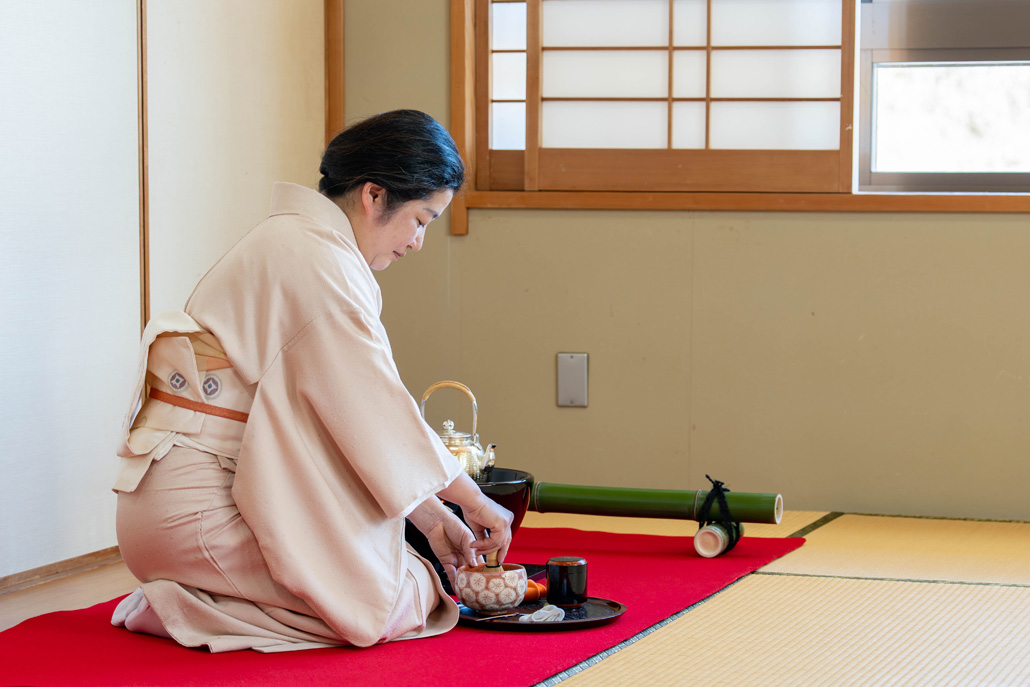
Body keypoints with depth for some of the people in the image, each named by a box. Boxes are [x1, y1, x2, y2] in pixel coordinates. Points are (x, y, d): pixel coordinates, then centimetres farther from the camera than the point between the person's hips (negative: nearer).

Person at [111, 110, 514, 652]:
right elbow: (377, 415, -14)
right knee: (406, 603, -13)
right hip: (198, 503, -10)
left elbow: (355, 415, 19)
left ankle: (184, 597, 7)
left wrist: (434, 520, 16)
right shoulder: (315, 260, -16)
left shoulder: (300, 243, 17)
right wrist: (474, 501, -1)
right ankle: (177, 607, -8)